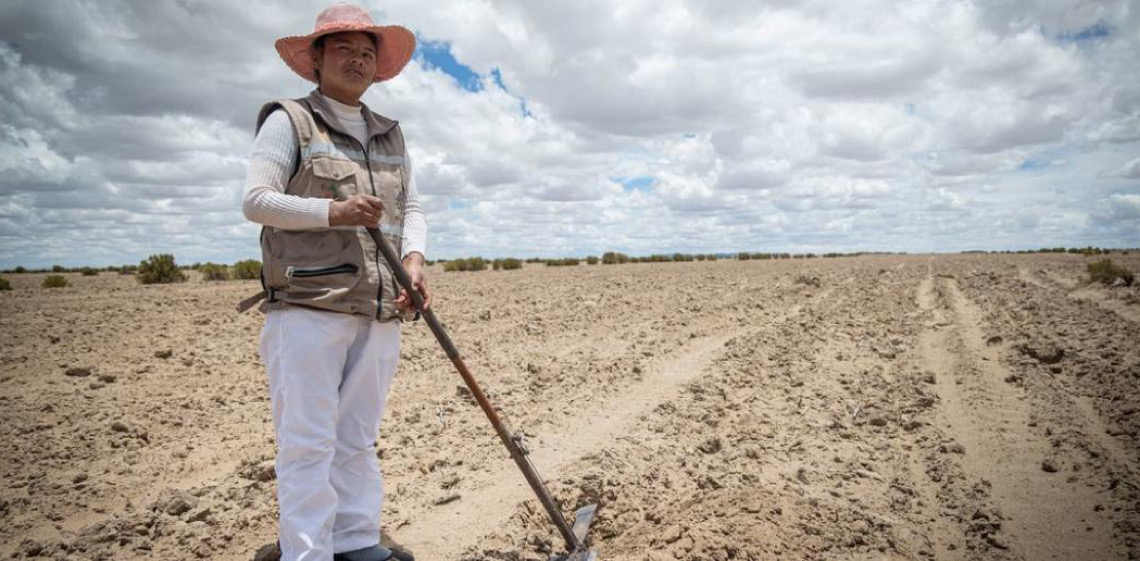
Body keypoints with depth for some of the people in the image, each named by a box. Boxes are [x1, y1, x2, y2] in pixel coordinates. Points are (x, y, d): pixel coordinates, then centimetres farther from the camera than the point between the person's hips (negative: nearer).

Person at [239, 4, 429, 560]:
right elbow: (255, 199, -5)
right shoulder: (289, 120, 4)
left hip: (379, 311, 6)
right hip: (306, 306, -5)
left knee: (358, 438, 12)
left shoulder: (390, 134, 21)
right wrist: (332, 212, -19)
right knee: (307, 441, -3)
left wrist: (414, 256, -3)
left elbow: (411, 207, 17)